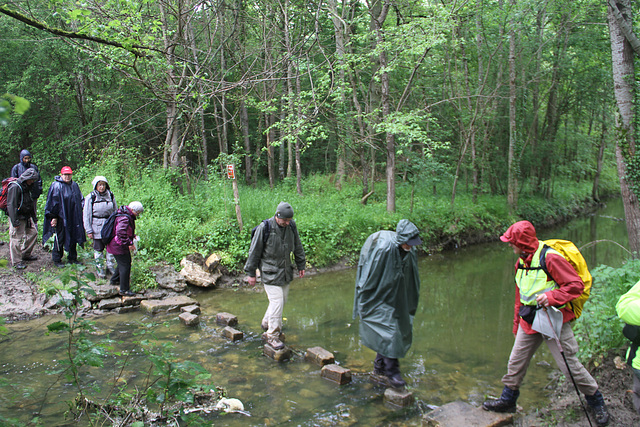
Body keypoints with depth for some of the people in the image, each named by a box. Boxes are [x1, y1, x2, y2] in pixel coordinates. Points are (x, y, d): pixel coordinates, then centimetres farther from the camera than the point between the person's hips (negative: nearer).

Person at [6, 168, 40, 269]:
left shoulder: (29, 186, 10)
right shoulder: (15, 187, -17)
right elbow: (11, 205, -20)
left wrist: (33, 217, 20)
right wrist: (15, 221, -23)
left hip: (27, 216, 9)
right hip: (17, 216, -9)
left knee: (33, 232, 13)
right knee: (17, 238, -5)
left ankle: (26, 254, 28)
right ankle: (16, 262, 2)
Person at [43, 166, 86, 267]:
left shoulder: (75, 185, 9)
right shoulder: (56, 186, -9)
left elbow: (80, 200, 20)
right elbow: (53, 202, -10)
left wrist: (79, 212, 16)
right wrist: (53, 217, -12)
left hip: (73, 217, 6)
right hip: (61, 218, -6)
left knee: (73, 237, 11)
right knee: (60, 238, 1)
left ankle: (72, 258, 23)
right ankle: (56, 259, 12)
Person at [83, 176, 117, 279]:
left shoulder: (111, 195, 3)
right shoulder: (90, 197, -5)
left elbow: (115, 211, 12)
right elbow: (86, 215, -2)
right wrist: (89, 230, -5)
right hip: (97, 227, -2)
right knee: (99, 249, 5)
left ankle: (111, 267, 21)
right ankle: (100, 269, 19)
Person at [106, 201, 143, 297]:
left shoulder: (128, 216, 9)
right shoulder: (124, 218, -25)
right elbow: (121, 232, -36)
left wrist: (132, 235, 13)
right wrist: (129, 243, -33)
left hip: (121, 245, 11)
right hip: (118, 246, -11)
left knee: (123, 263, 24)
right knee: (125, 266, -6)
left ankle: (114, 280, 43)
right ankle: (124, 290, 1)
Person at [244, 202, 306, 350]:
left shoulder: (291, 226, -2)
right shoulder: (264, 228, -17)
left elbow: (298, 247, 13)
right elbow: (254, 251, -10)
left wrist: (301, 265, 16)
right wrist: (251, 273, -6)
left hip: (285, 271, 6)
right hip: (270, 272, -6)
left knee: (282, 299, 14)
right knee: (277, 301, -10)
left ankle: (267, 322, 37)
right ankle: (272, 336, 1)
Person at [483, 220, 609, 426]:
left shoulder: (550, 258, -18)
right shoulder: (521, 261, 8)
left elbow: (576, 285, -18)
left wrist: (551, 296, -30)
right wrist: (517, 321, 19)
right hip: (529, 320, 7)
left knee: (569, 365, 0)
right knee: (516, 362, 11)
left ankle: (597, 403, 22)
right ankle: (508, 400, 26)